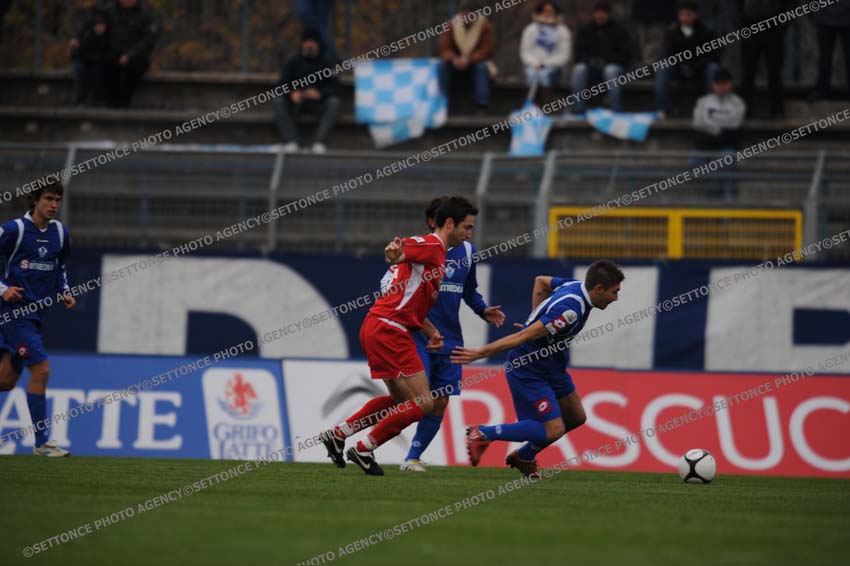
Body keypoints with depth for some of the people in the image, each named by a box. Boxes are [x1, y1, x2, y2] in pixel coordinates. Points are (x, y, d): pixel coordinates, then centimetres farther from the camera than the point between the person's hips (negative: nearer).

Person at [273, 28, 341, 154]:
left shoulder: (327, 62, -2)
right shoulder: (293, 62, 2)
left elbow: (334, 87, -7)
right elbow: (283, 84, 0)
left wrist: (320, 93, -27)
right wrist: (292, 93, -23)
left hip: (319, 102, -1)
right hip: (297, 101, 1)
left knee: (334, 102, -32)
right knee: (279, 102, -28)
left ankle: (319, 142, -38)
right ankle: (291, 142, -36)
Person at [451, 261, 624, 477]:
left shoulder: (575, 286, -1)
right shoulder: (570, 311, -31)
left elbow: (541, 281, 20)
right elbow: (524, 337, -31)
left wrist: (538, 319, 18)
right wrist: (480, 353, -31)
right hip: (529, 370, -10)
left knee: (576, 417, 16)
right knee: (553, 430, -12)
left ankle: (524, 457, 31)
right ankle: (482, 434, -2)